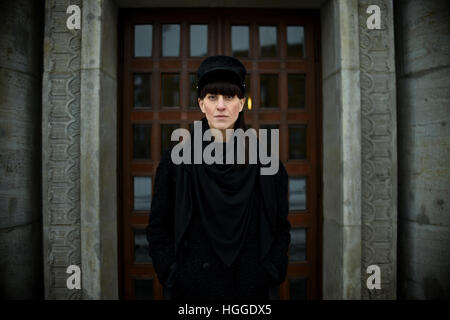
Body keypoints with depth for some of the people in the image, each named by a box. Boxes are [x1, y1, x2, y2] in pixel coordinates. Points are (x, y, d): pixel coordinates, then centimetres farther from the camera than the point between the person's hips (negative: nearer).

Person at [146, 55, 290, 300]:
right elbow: (158, 228, 0)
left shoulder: (264, 161, -2)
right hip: (192, 287, -1)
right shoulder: (175, 161, -5)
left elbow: (281, 227, 4)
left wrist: (270, 274, -4)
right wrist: (172, 275, -7)